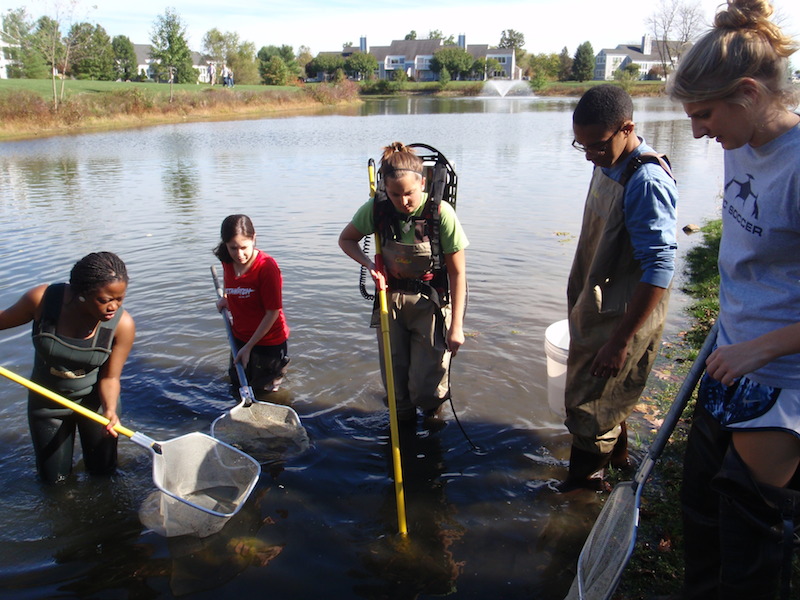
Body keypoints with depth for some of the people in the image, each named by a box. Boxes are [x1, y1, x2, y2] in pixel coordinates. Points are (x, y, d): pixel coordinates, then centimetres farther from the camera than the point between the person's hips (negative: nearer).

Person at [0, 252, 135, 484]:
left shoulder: (122, 324, -27)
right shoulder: (42, 299, -26)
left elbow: (109, 377, -18)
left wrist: (110, 410, -35)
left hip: (94, 398, -1)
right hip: (47, 401, 1)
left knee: (103, 470, 15)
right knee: (54, 478, 15)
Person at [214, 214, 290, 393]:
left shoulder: (267, 266, -25)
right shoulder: (227, 262, -6)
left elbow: (273, 312, -21)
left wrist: (249, 346, -19)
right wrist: (225, 299, 1)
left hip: (269, 341, -6)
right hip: (240, 337, 6)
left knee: (263, 389, 12)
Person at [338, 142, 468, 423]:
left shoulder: (440, 212, -20)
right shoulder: (376, 208, -11)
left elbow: (457, 273, -14)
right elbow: (346, 239, 8)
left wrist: (456, 326, -13)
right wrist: (368, 263, -12)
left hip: (430, 302, -3)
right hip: (391, 297, 3)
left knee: (426, 388, -6)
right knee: (394, 382, 8)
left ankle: (433, 420, 30)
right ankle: (403, 422, 39)